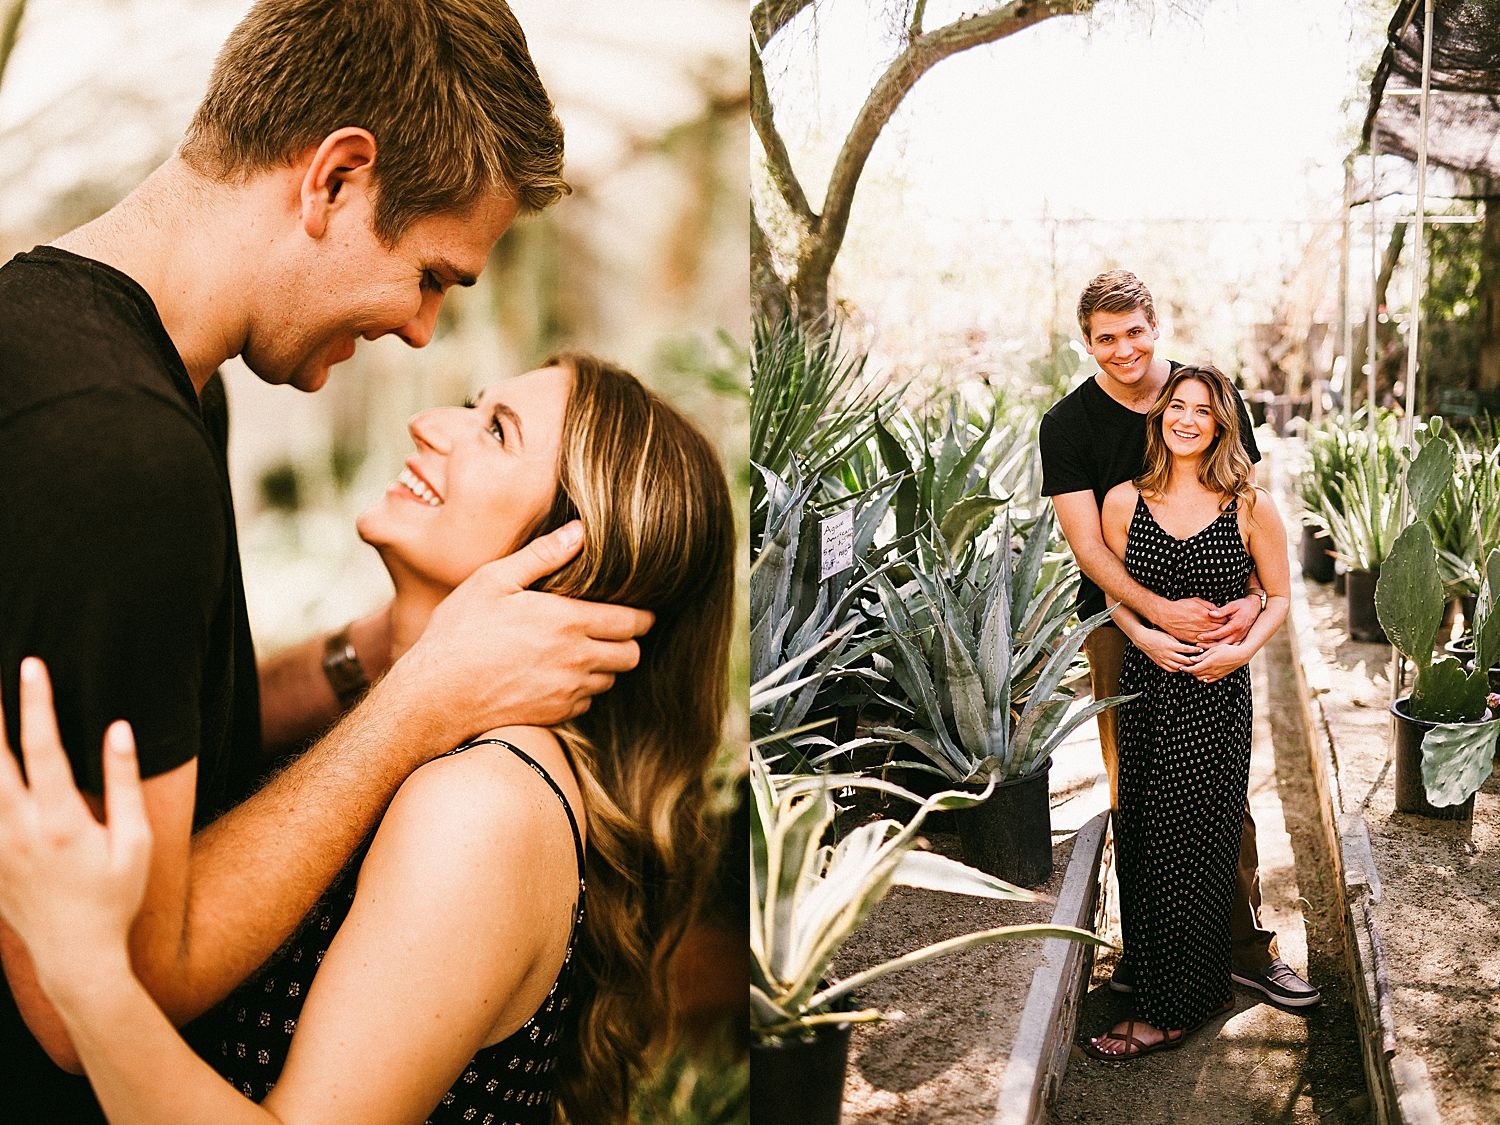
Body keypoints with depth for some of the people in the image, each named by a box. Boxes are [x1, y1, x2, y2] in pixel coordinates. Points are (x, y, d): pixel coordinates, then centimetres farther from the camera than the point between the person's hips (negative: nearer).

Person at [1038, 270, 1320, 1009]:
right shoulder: (1069, 423, -5)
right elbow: (1088, 545, -10)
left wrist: (1252, 597, -15)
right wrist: (1162, 613, -23)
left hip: (1211, 619, 2)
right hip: (1121, 622, -1)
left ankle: (1247, 945, 18)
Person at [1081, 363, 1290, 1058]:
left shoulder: (1250, 506, -1)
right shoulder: (1124, 502, 4)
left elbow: (1279, 596, 7)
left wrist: (1242, 650, -11)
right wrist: (1146, 636, -8)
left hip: (1217, 694, -3)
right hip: (1146, 686, 3)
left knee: (1193, 846, -2)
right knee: (1143, 838, 5)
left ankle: (1169, 1009, 9)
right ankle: (1205, 987, 26)